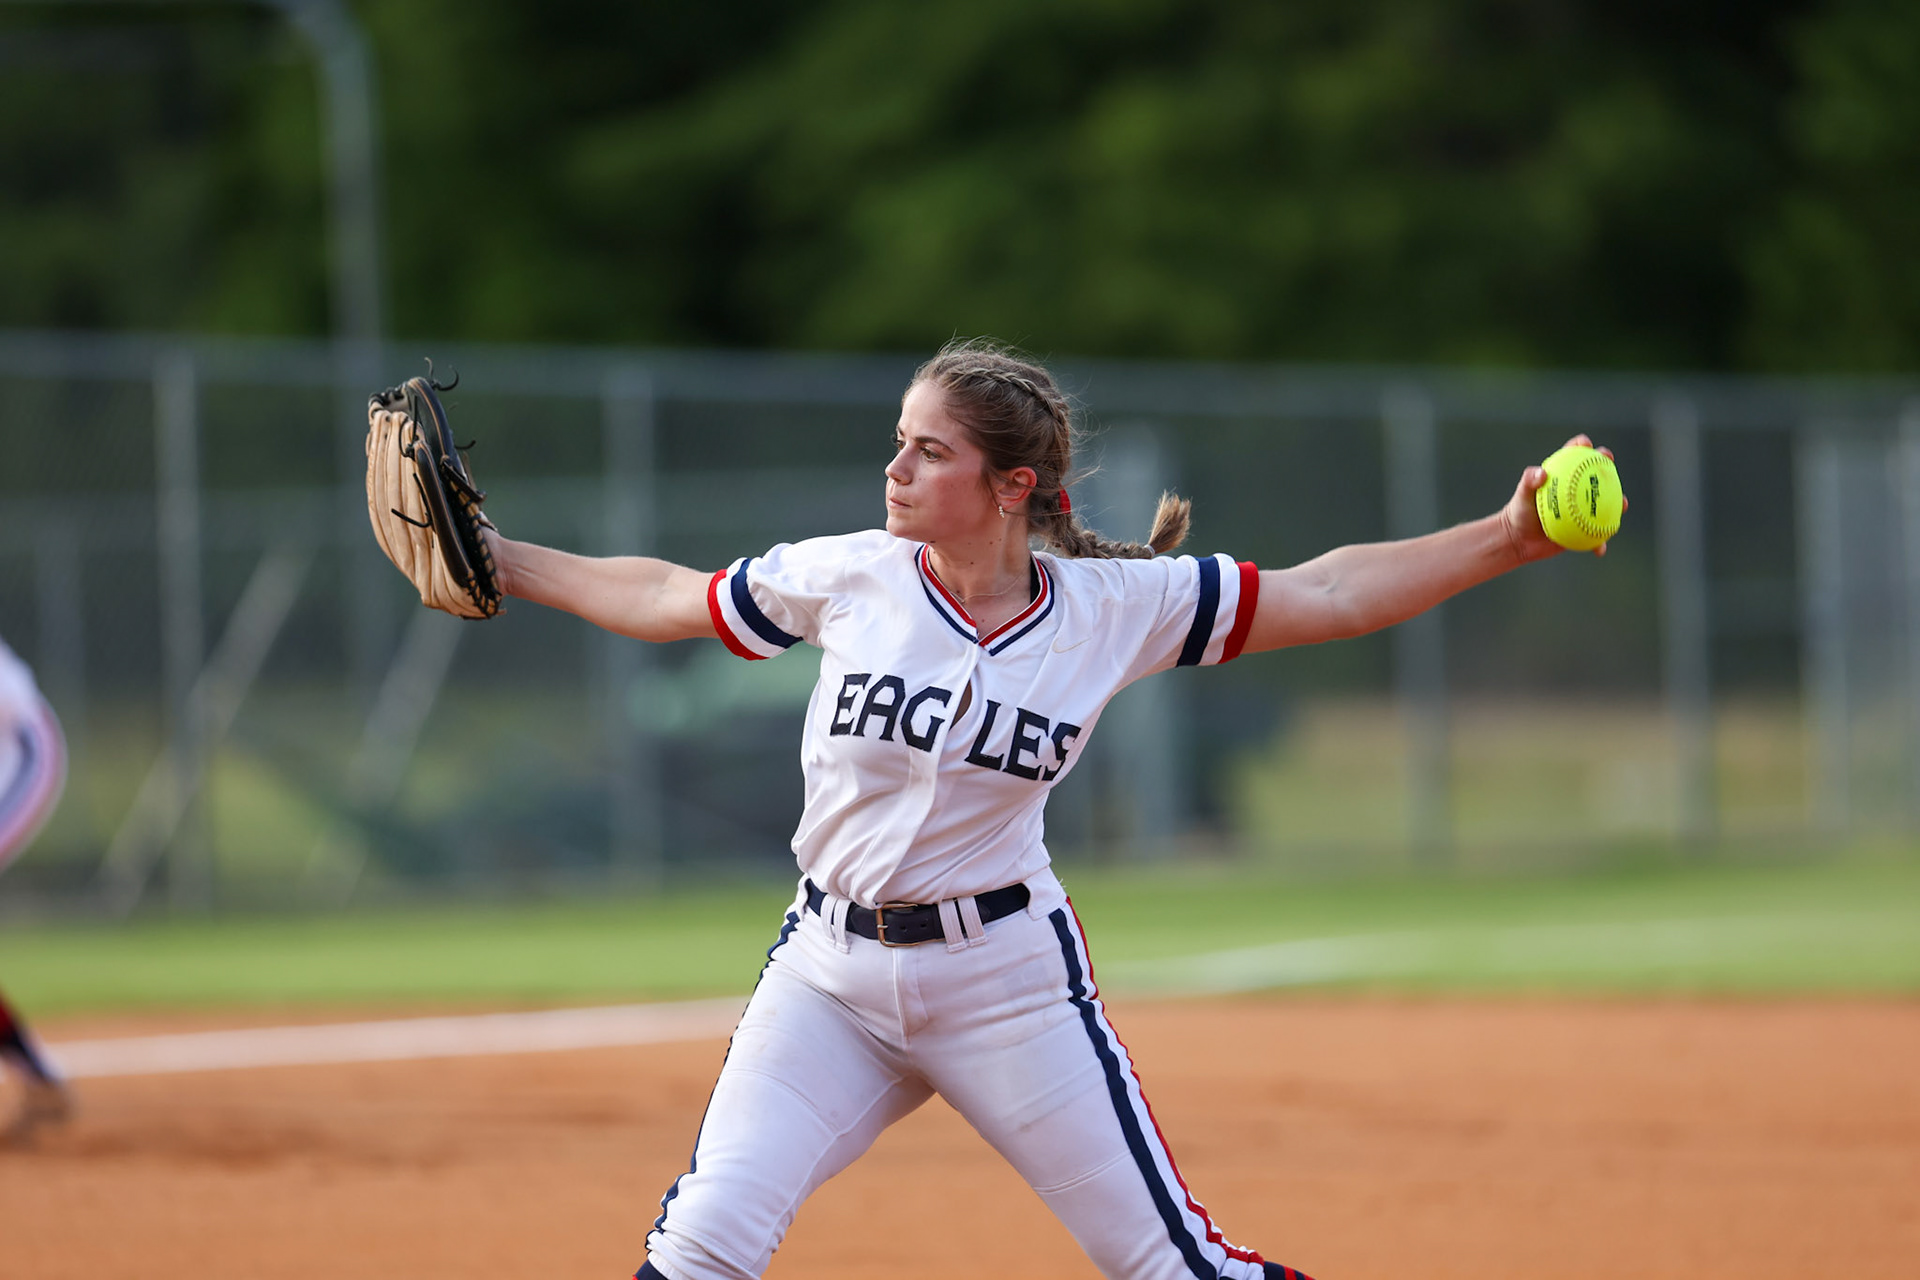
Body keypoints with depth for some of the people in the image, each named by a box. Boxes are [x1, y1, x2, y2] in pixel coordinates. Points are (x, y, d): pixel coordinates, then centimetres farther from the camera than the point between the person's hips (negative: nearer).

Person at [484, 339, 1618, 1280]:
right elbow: (663, 600, 9)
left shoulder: (1118, 605, -6)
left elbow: (1327, 596, -3)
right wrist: (493, 558, 8)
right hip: (830, 972, 1)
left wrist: (1508, 540, -12)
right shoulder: (853, 578, -4)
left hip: (1008, 981, -1)